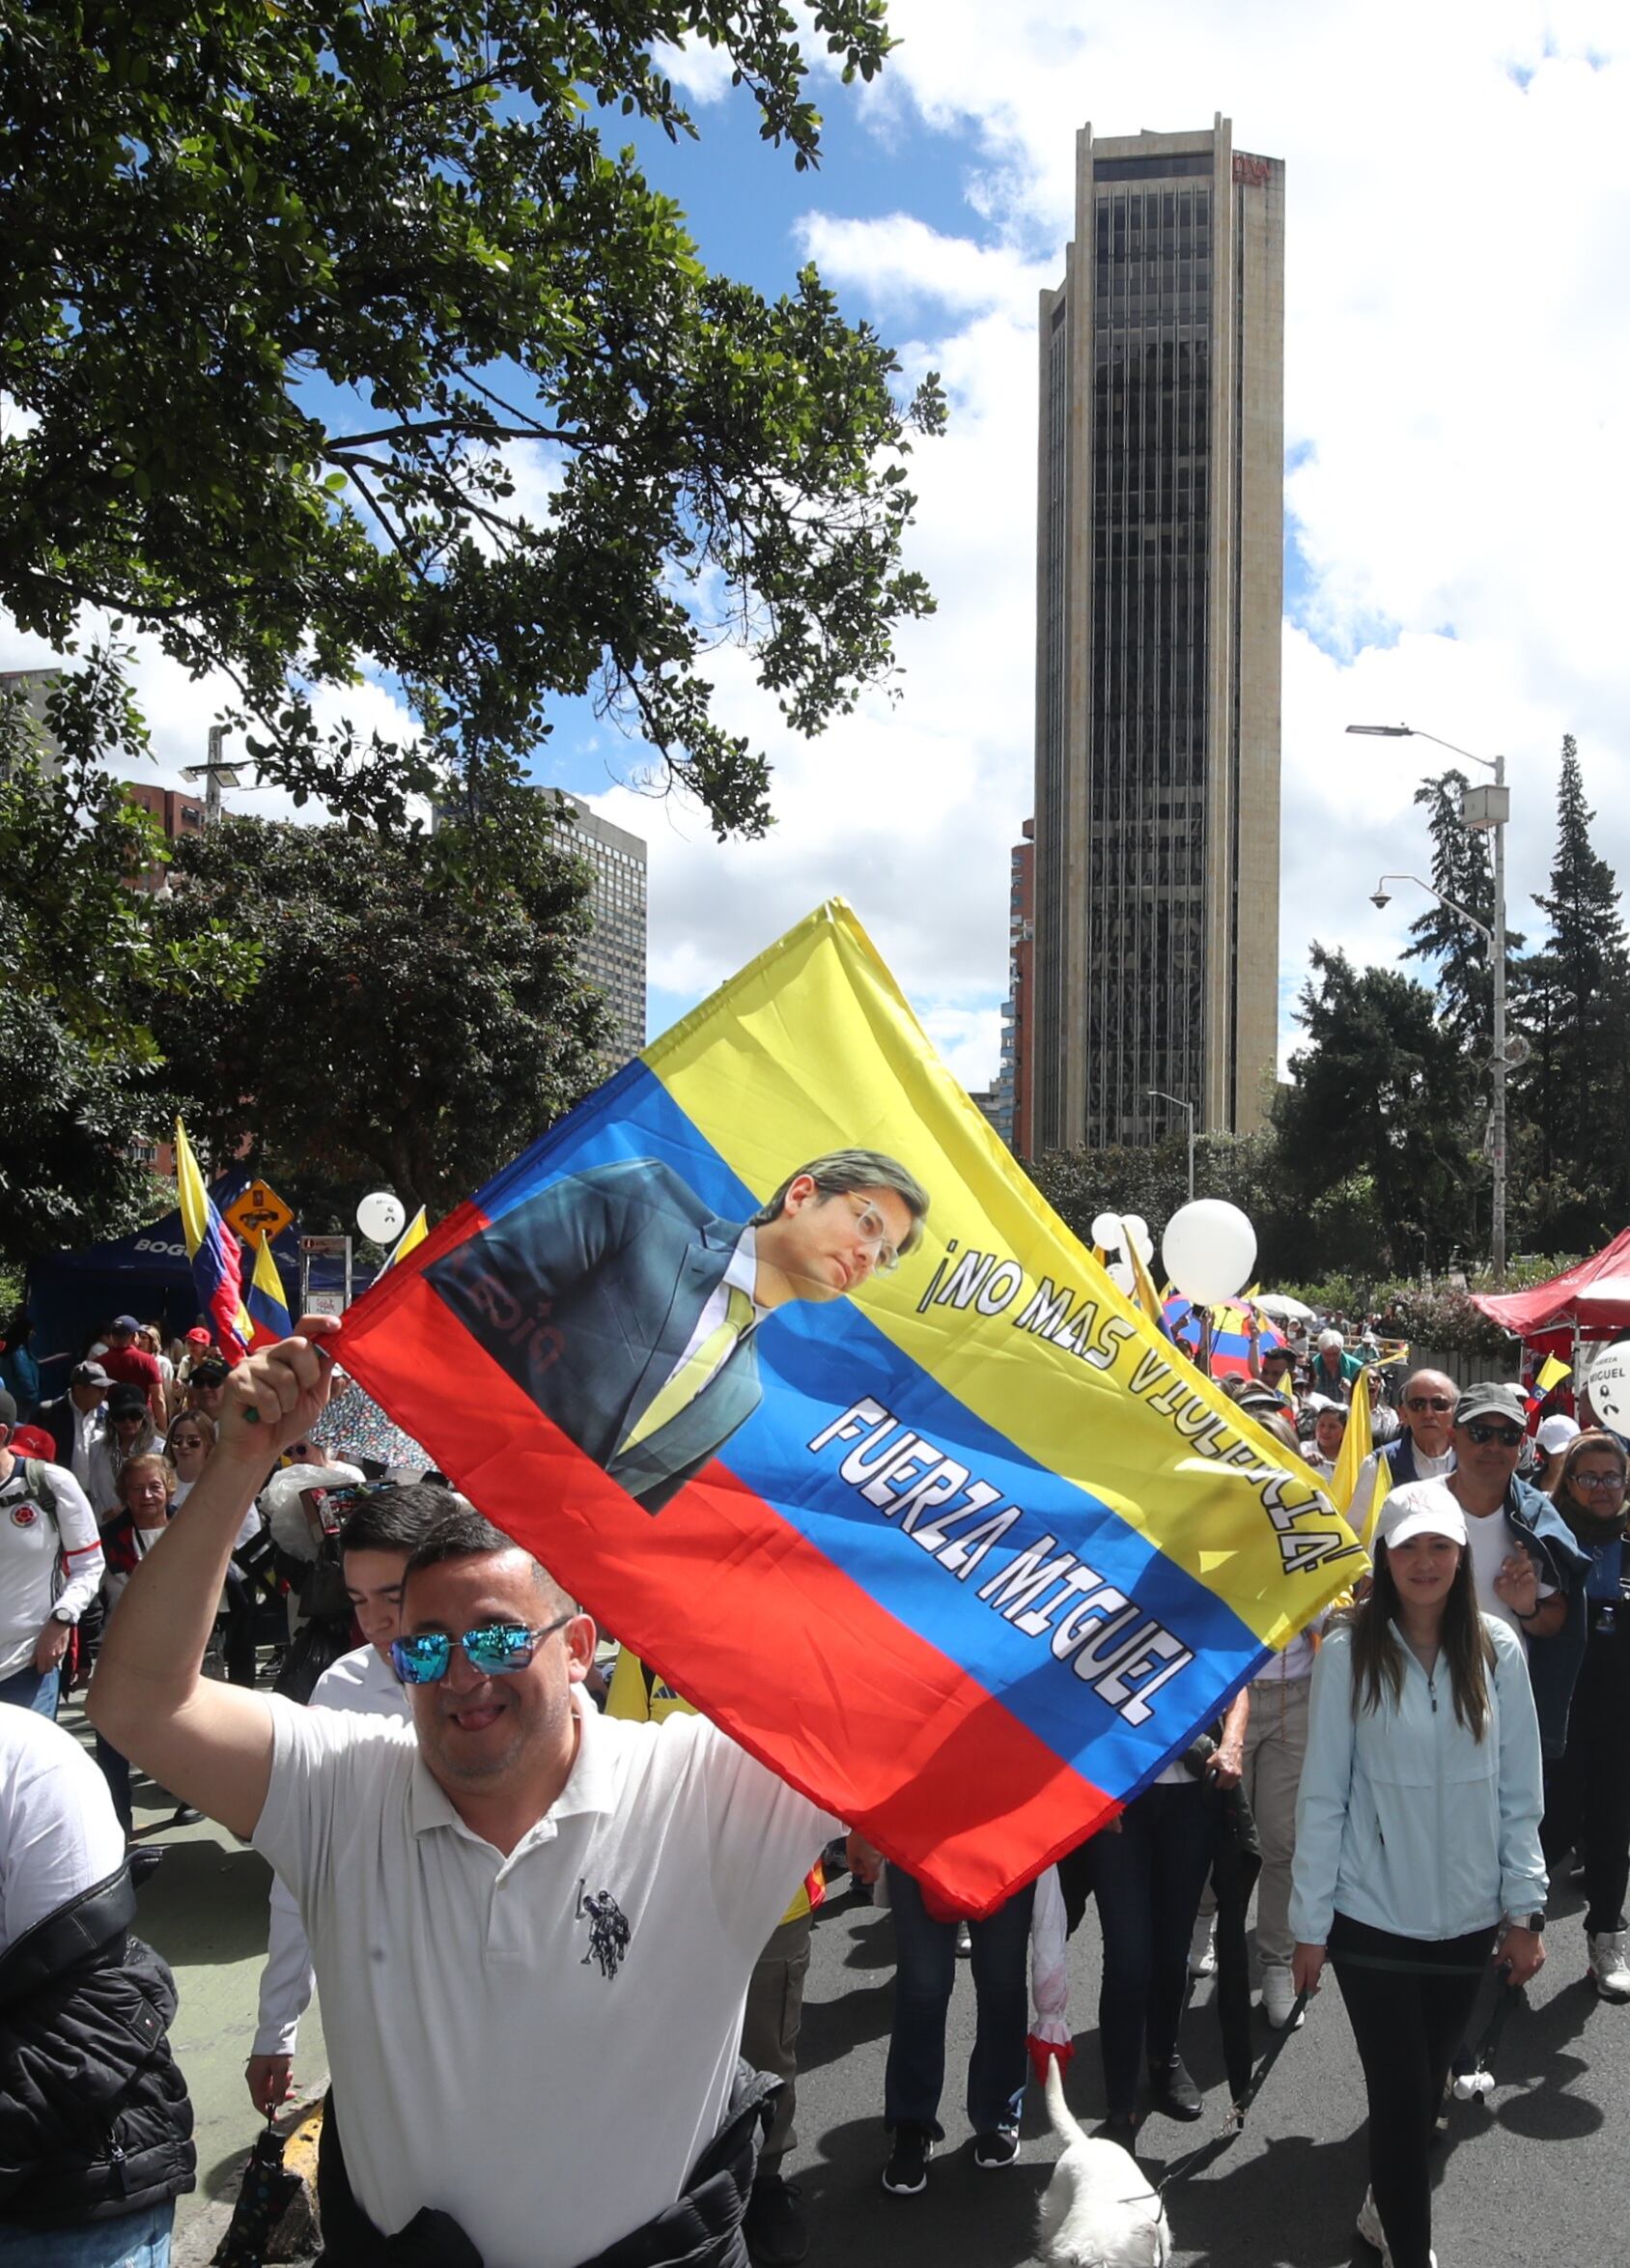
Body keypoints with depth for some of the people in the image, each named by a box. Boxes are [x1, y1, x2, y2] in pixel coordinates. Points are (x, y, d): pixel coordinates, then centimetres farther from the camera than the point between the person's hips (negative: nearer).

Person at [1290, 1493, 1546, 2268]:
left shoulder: (1496, 1649, -5)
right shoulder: (1349, 1651, -12)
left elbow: (1518, 1791, 2)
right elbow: (1322, 1796, -8)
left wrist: (1524, 1909, 2)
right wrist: (1309, 1923, -6)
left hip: (1467, 1915, 3)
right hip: (1373, 1915, -3)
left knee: (1425, 2084, 17)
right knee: (1400, 2092, 0)